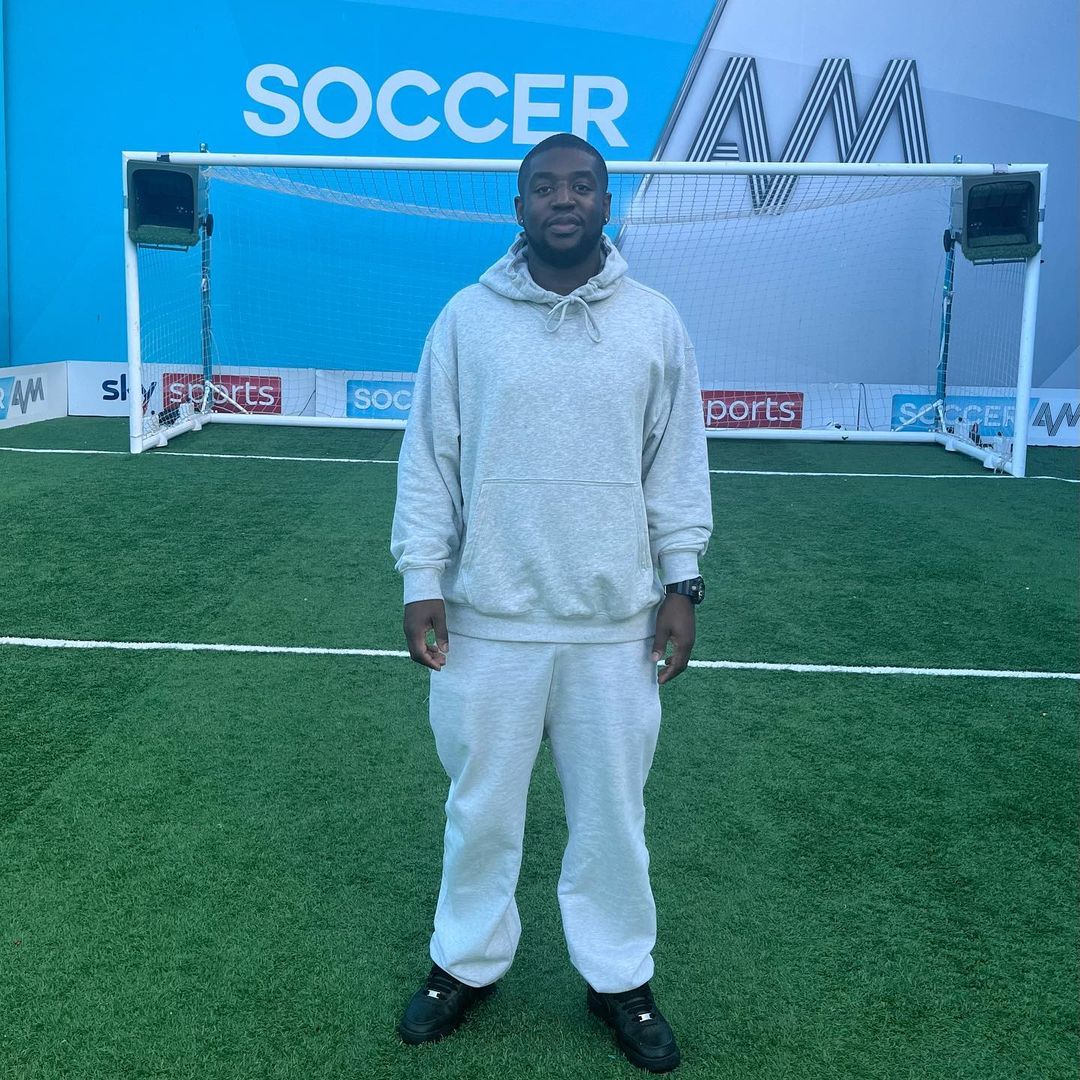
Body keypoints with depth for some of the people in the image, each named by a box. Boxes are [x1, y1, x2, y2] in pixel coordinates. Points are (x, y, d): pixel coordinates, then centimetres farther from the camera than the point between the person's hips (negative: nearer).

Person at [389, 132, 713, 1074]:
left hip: (616, 622, 1)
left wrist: (681, 582, 0)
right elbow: (429, 459, 1)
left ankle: (619, 977, 32)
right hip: (488, 617, 0)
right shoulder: (466, 318, 0)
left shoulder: (656, 322, 2)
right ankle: (468, 962, 35)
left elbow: (678, 463, 4)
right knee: (481, 803, 13)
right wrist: (421, 581, -4)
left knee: (612, 809, 12)